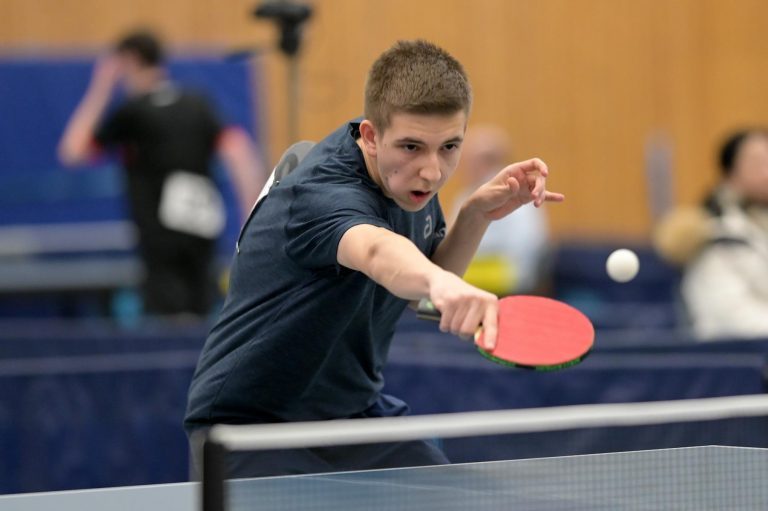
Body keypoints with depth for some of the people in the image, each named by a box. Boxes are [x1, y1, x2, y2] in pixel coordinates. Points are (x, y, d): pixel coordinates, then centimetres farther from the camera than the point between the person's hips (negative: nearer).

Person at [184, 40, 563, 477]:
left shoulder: (407, 177, -4)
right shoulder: (322, 194, -31)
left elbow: (423, 280, 9)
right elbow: (377, 251, -54)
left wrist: (478, 213, -8)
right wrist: (443, 283, -74)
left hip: (355, 412, 8)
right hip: (252, 422, -7)